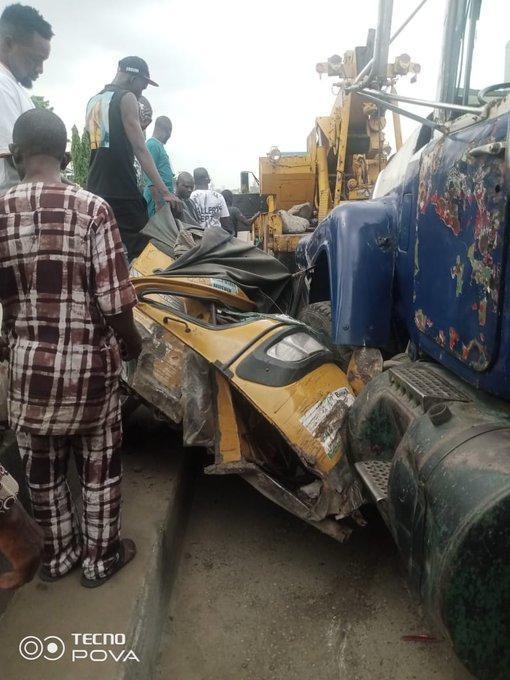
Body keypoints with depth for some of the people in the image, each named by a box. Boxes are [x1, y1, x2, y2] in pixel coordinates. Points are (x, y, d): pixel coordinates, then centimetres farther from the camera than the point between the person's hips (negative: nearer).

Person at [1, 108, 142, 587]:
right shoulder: (92, 209, -12)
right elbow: (114, 301, -15)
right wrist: (131, 344, 4)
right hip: (89, 360, -2)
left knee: (42, 465, 21)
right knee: (99, 463, 16)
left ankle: (58, 553, 40)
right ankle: (100, 557, 34)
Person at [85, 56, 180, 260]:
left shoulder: (92, 102, 20)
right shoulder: (127, 99, -3)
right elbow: (140, 149, -12)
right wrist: (165, 191, -15)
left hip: (95, 188, 8)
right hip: (122, 192, -8)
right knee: (138, 251, -5)